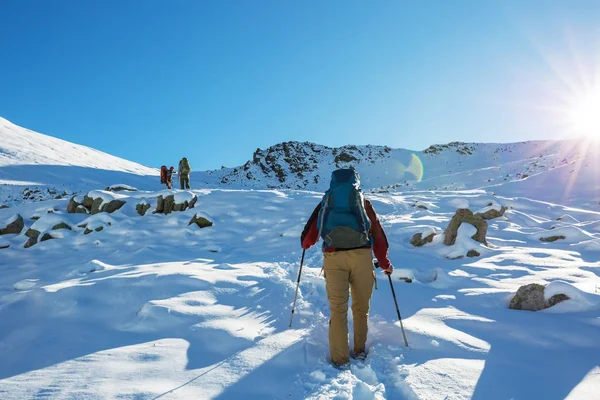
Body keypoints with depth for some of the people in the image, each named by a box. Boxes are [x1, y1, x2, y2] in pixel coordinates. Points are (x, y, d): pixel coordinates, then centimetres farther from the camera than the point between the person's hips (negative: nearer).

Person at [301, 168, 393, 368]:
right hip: (361, 255, 0)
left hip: (333, 257, 0)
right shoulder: (364, 202, 16)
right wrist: (385, 263, 26)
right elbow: (378, 235, 15)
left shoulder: (326, 201, 17)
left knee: (337, 309, 7)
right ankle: (359, 350, 27)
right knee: (361, 307, 16)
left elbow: (309, 235, 19)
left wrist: (305, 244, 42)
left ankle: (340, 358, 8)